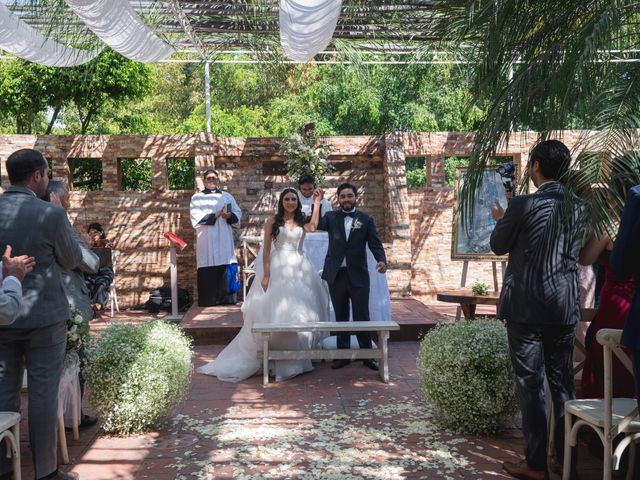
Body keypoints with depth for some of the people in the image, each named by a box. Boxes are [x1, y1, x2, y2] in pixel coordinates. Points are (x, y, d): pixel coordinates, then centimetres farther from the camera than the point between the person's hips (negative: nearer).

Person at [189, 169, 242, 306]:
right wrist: (215, 215, -13)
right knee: (207, 270, -6)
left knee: (225, 268, -4)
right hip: (206, 238, -2)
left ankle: (226, 298, 1)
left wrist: (229, 216, -11)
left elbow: (238, 213, 11)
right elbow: (196, 217, -4)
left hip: (224, 238, 2)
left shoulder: (227, 196, 16)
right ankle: (208, 299, -4)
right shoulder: (197, 198, 10)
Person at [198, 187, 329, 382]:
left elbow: (313, 226, -17)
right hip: (278, 269, -3)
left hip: (299, 270, 3)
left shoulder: (302, 222, 8)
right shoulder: (273, 221, 2)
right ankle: (277, 358, 9)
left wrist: (317, 202, -14)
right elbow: (266, 249, -1)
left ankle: (297, 358, 19)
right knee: (275, 313, -1)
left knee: (299, 313, 6)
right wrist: (266, 275, -8)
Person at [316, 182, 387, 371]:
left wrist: (381, 260, -20)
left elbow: (375, 244, -2)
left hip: (358, 275, -1)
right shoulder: (331, 217, 6)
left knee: (362, 316, 3)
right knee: (341, 317, 10)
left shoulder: (366, 219, 4)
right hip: (336, 275, 1)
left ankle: (367, 355, 14)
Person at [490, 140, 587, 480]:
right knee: (563, 382, 14)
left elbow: (498, 246, 0)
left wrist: (500, 220, 21)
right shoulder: (578, 206, 3)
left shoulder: (523, 205, -14)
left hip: (527, 307, -5)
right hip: (565, 307, 5)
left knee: (531, 385, 2)